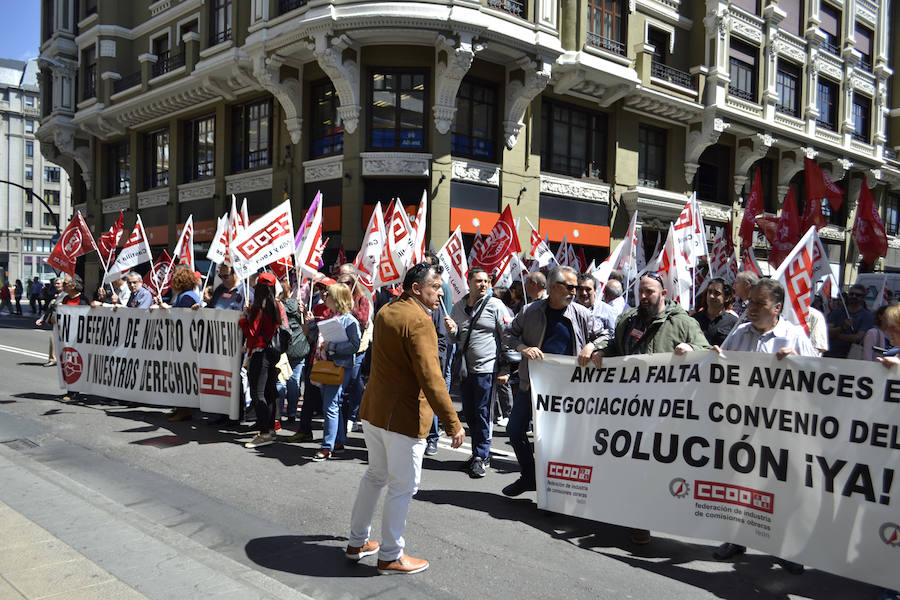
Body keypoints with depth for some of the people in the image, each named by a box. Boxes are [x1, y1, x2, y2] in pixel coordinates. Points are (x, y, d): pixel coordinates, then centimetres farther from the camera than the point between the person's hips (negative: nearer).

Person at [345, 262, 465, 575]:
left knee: (376, 475, 23)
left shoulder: (385, 312, 7)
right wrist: (453, 423, -25)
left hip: (372, 410, 9)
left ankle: (357, 542, 34)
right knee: (403, 487, 5)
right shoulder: (419, 322, -20)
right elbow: (431, 378, -27)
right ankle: (391, 557, 16)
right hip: (403, 418, -9)